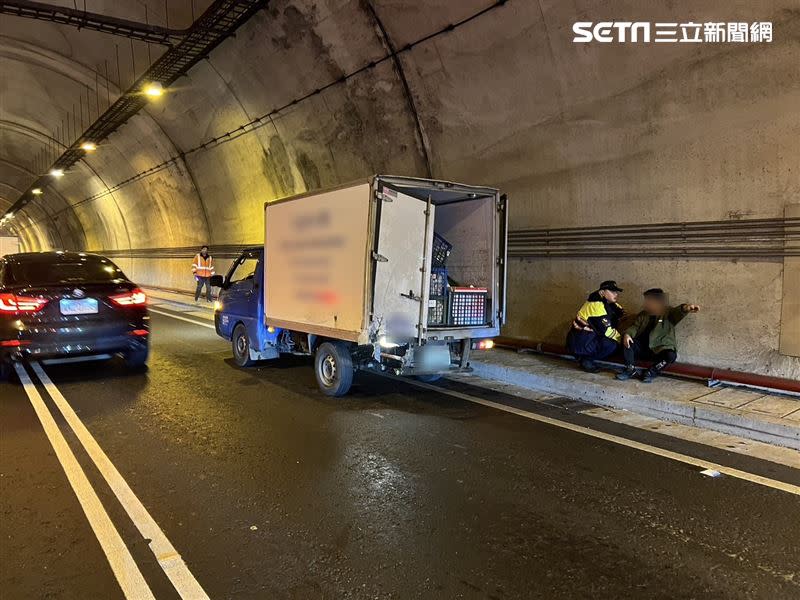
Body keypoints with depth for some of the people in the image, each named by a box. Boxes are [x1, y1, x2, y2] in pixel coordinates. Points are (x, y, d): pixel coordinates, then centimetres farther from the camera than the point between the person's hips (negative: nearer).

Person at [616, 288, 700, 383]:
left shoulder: (668, 313, -2)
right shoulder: (643, 315, 13)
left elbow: (678, 312, -23)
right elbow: (635, 327, 7)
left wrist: (686, 308, -50)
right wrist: (627, 334, -18)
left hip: (659, 350, -3)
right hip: (642, 348, 4)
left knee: (671, 355, -33)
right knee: (626, 341, -18)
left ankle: (650, 372, -13)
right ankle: (630, 370, -12)